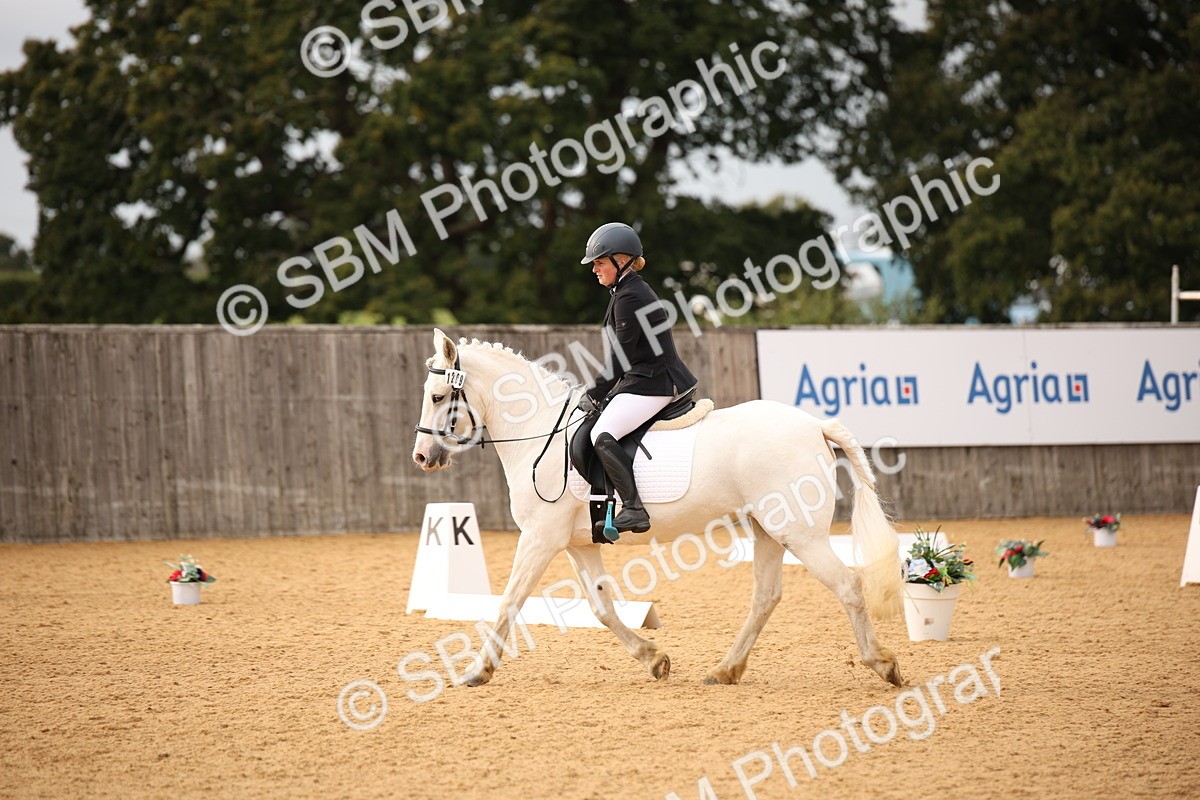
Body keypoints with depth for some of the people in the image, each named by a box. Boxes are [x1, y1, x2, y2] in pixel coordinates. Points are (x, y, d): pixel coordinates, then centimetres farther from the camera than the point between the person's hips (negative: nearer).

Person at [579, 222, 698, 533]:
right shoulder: (627, 291, 18)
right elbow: (623, 356, 22)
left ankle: (635, 509, -33)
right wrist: (599, 392, 16)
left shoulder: (629, 297, -15)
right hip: (642, 380, 11)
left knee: (603, 436, -27)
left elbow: (621, 359, -17)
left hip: (651, 384, -11)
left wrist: (595, 395, -9)